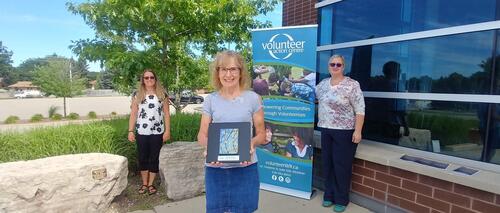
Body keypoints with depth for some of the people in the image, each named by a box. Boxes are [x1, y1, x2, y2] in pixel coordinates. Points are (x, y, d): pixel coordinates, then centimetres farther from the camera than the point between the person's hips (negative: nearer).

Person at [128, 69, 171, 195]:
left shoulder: (162, 94, 3)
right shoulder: (137, 95, 5)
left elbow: (166, 114, 2)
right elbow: (133, 114, 4)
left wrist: (167, 130, -4)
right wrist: (130, 131, -2)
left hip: (157, 132, -1)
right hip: (141, 132, 1)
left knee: (154, 158, 7)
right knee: (142, 158, 9)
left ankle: (151, 184, 21)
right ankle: (144, 184, 24)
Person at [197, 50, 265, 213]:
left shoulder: (253, 98, -1)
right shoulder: (210, 100, 3)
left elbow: (261, 134, 3)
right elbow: (202, 135, 5)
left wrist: (252, 143, -19)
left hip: (245, 168, -1)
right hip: (215, 168, 1)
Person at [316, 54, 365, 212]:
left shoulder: (352, 85, -11)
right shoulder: (322, 84, 7)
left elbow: (360, 110, -12)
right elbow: (316, 101, 20)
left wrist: (358, 131, -17)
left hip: (345, 131, -5)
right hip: (326, 130, 6)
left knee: (342, 165, 4)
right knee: (327, 163, 12)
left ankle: (341, 199, 20)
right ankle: (329, 195, 28)